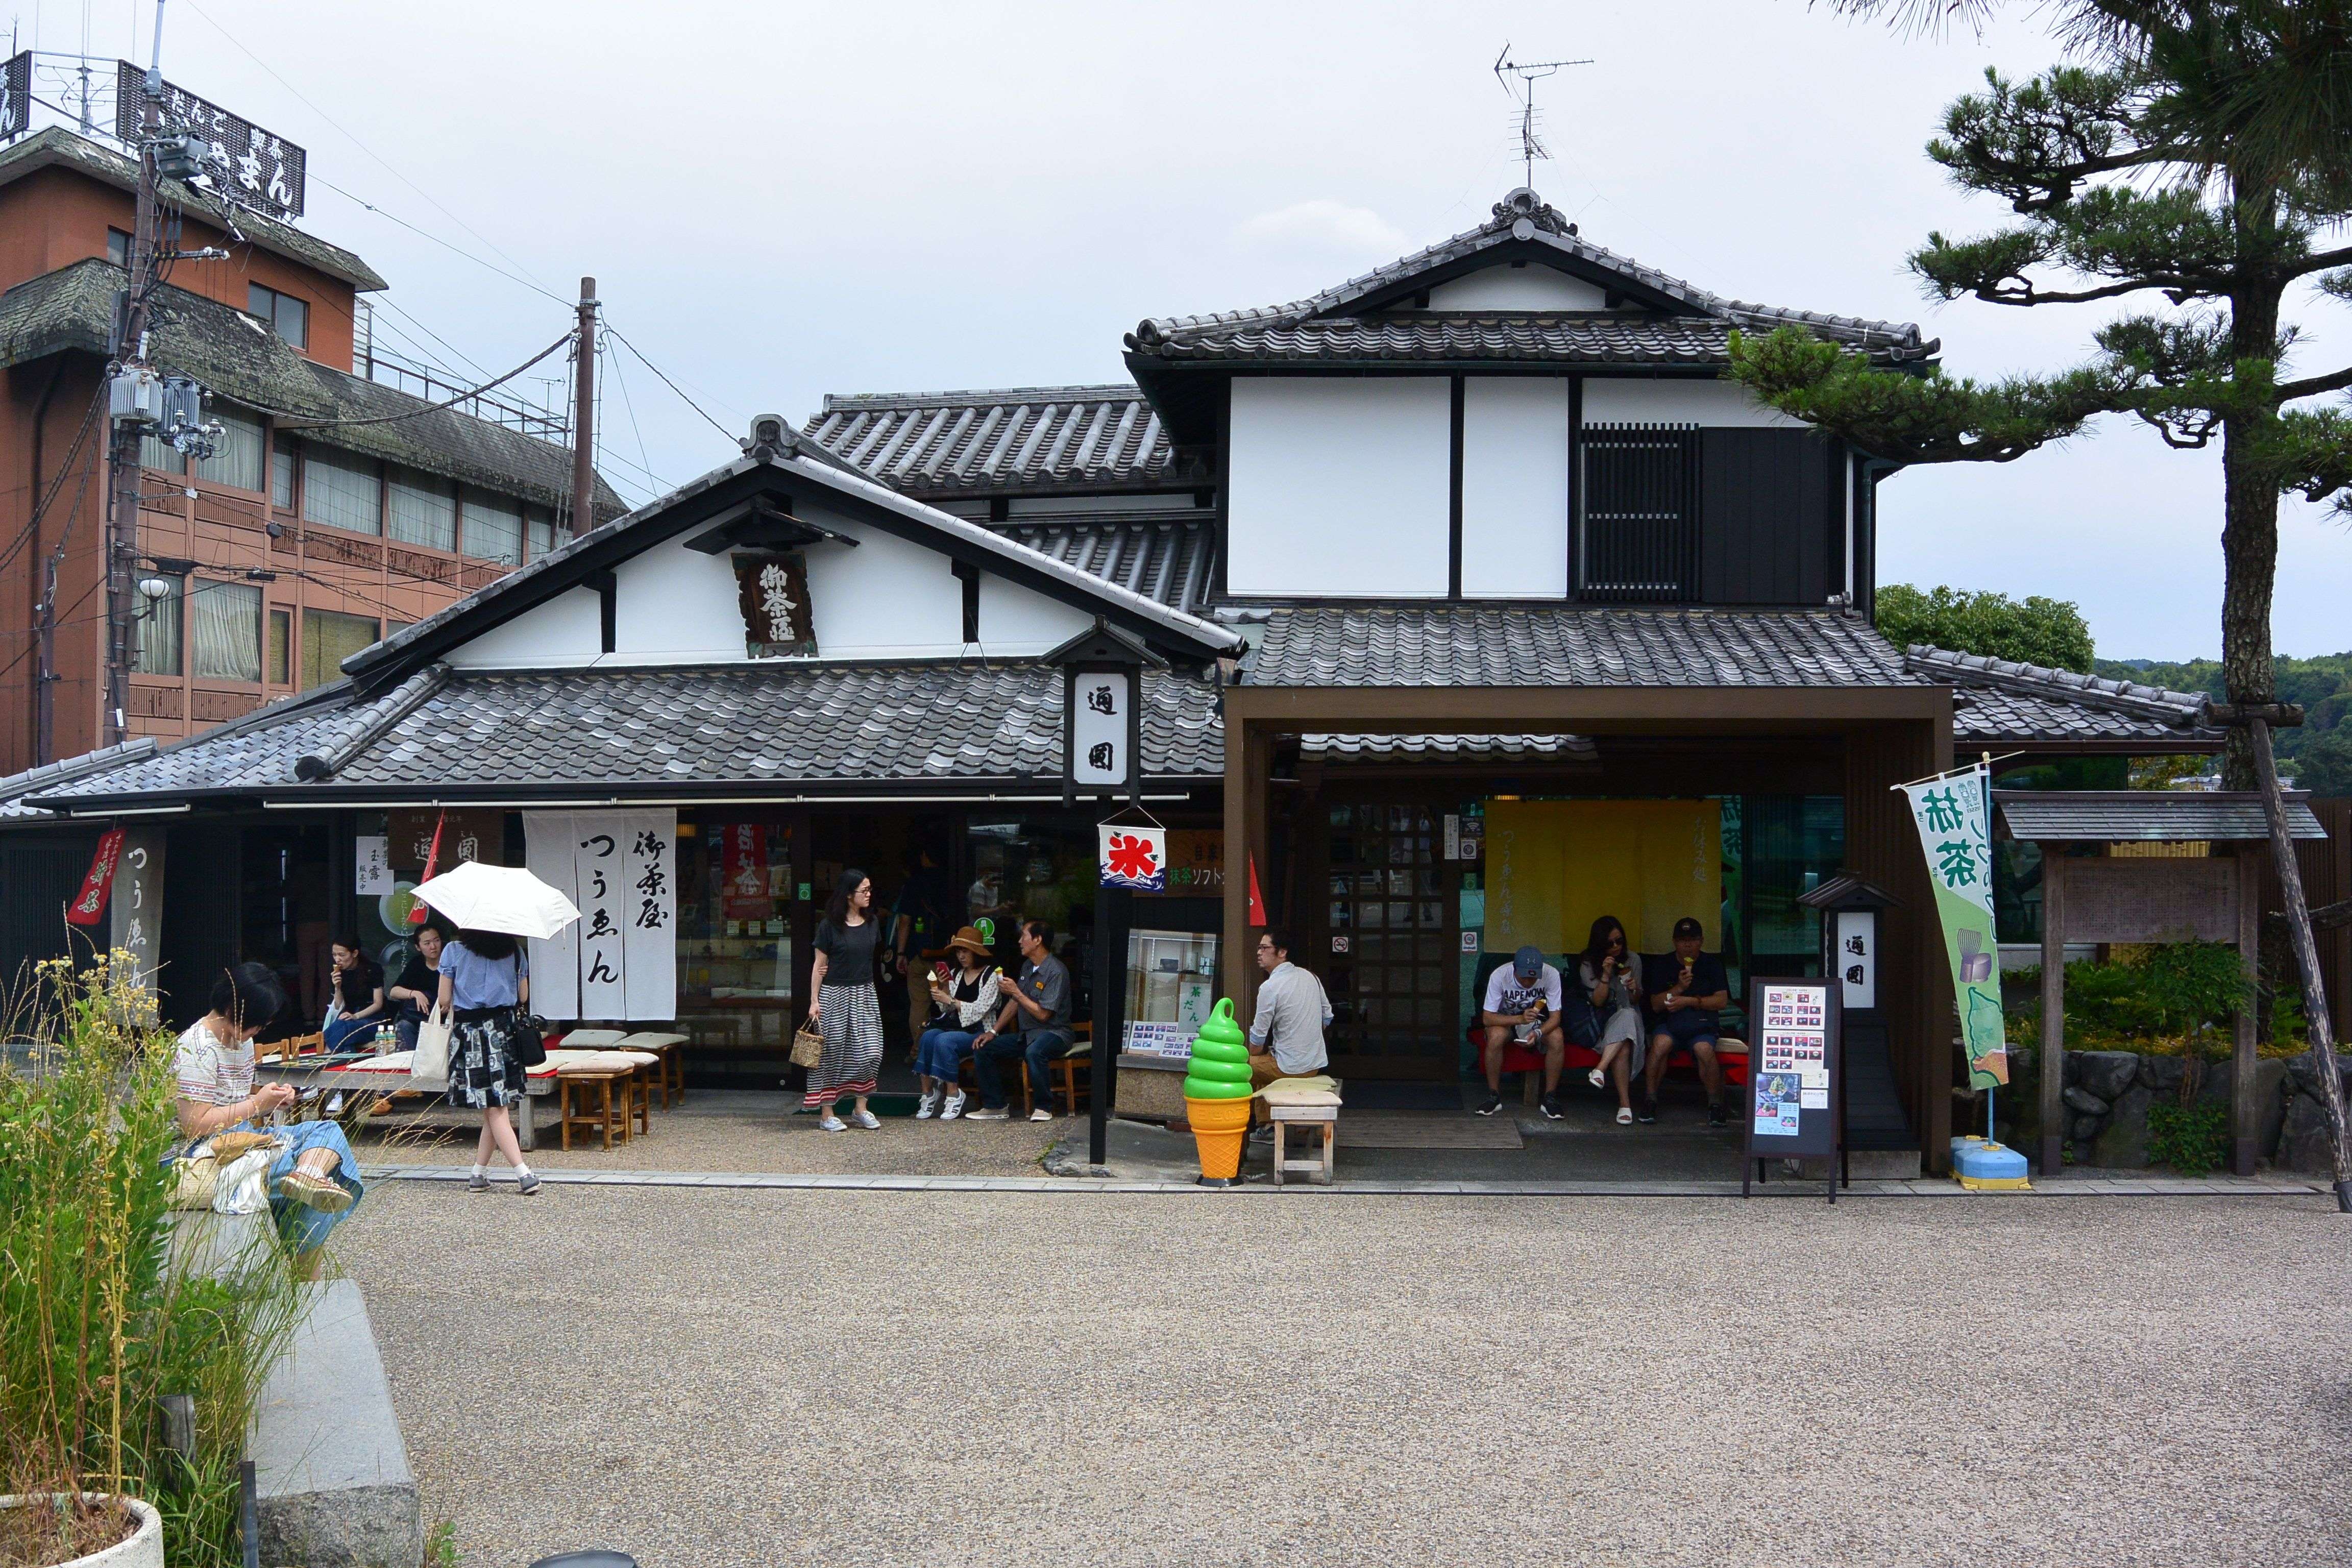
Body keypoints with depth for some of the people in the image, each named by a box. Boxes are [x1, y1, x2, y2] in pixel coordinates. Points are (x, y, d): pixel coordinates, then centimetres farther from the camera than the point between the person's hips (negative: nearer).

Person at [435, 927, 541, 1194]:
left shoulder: (453, 950, -2)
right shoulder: (514, 951, 5)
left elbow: (445, 1000, -1)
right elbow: (523, 996, 9)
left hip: (469, 1032, -2)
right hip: (505, 1030, 3)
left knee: (494, 1109, -3)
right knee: (496, 1105, 10)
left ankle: (524, 1173, -11)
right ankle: (479, 1172, 13)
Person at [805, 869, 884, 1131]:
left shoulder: (871, 923, 7)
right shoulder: (829, 925, -7)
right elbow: (819, 965, -3)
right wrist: (814, 1000, -8)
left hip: (864, 993, 5)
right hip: (834, 994, -5)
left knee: (869, 1050, -1)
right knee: (832, 1052, 1)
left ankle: (861, 1109, 12)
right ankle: (826, 1113, 8)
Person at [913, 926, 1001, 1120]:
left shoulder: (990, 975, -2)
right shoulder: (956, 974, 17)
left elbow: (979, 1009, -12)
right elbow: (947, 1010, 15)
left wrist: (950, 1000, -14)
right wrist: (943, 989, -2)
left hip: (979, 1031, -6)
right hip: (955, 1027, 6)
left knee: (944, 1041, -31)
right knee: (928, 1036, -25)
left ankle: (953, 1095, -22)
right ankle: (927, 1093, -25)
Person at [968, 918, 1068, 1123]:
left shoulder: (1056, 971, -17)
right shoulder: (1027, 966, 11)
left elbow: (1043, 1014, -22)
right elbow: (1014, 1004, 16)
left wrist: (1017, 993, -16)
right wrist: (993, 1031, 7)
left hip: (1053, 1033, -9)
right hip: (1027, 1034, 9)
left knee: (1034, 1052, -41)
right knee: (982, 1049, -3)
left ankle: (1043, 1107, -22)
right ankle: (996, 1106, 2)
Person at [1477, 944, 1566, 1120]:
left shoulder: (1551, 975, -24)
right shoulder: (1499, 975, -27)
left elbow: (1555, 1017, -20)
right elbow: (1487, 1018, -26)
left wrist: (1538, 1033, -41)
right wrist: (1520, 1019, -42)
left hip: (1538, 1024, 1)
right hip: (1506, 1021, -1)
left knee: (1557, 1038, -29)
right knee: (1495, 1036, -34)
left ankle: (1550, 1098, -14)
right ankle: (1494, 1097, -18)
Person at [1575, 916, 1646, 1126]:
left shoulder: (1633, 959, 4)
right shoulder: (1588, 964, -3)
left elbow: (1635, 1002, 9)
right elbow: (1598, 1002, -9)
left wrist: (1634, 990, -15)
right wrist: (1606, 975, -21)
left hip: (1629, 1017, 2)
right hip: (1602, 1023, -2)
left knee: (1627, 1015, -38)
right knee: (1623, 1047, -36)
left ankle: (1601, 1070, -45)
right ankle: (1625, 1103, -41)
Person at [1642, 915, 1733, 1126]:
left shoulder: (1712, 964, 9)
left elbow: (1722, 1001, 1)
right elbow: (1656, 1005, 1)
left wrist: (1691, 1001, -10)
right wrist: (1679, 987, -13)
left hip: (1702, 1024, 0)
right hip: (1669, 1023, 0)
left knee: (1705, 1050, -34)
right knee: (1661, 1044, -34)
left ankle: (1715, 1102, -14)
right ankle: (1651, 1099, -17)